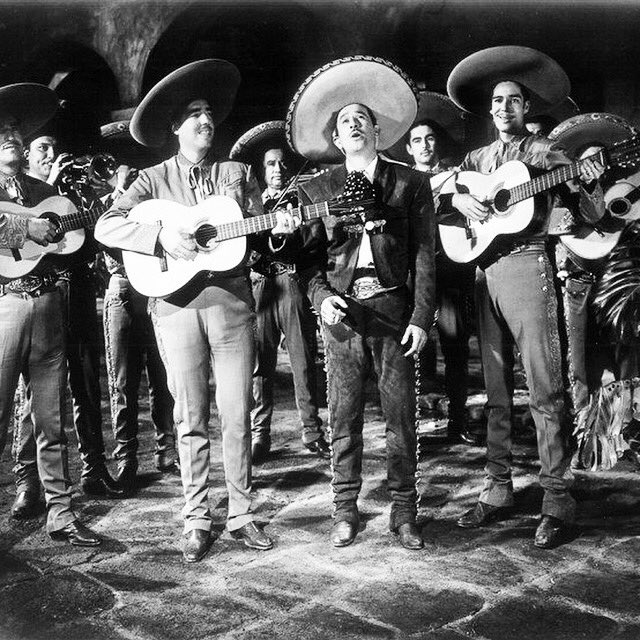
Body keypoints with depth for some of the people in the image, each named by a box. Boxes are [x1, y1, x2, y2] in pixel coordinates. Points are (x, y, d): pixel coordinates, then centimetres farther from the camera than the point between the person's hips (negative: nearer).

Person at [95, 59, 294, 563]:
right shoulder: (153, 180, 8)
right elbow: (106, 227, -3)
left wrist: (277, 227, -10)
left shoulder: (238, 174, 14)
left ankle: (241, 513, 16)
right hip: (177, 305, -1)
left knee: (237, 416, 3)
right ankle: (197, 520, 14)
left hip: (232, 300, 1)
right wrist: (162, 236, -16)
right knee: (191, 420, 3)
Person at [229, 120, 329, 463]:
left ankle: (312, 432, 8)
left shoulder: (304, 200, 14)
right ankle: (259, 433, 7)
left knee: (304, 361, -1)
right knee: (258, 362, -1)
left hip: (294, 283, -1)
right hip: (259, 286, 1)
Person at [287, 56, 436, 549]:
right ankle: (345, 512, 16)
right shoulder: (316, 190, 11)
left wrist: (422, 318, -3)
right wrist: (321, 296, -9)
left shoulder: (410, 184, 8)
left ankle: (404, 513, 15)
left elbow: (424, 254, 4)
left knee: (401, 416, 3)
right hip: (342, 312, 1)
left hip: (394, 309, 0)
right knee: (344, 418, 4)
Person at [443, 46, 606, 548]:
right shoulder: (477, 159, 19)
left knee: (544, 389, -7)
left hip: (527, 265, -5)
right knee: (497, 389, 9)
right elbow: (437, 199, 14)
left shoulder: (545, 153, 6)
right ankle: (498, 489, 17)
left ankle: (557, 500, -1)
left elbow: (594, 214, 1)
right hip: (485, 270, 5)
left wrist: (589, 185, -19)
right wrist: (460, 198, -6)